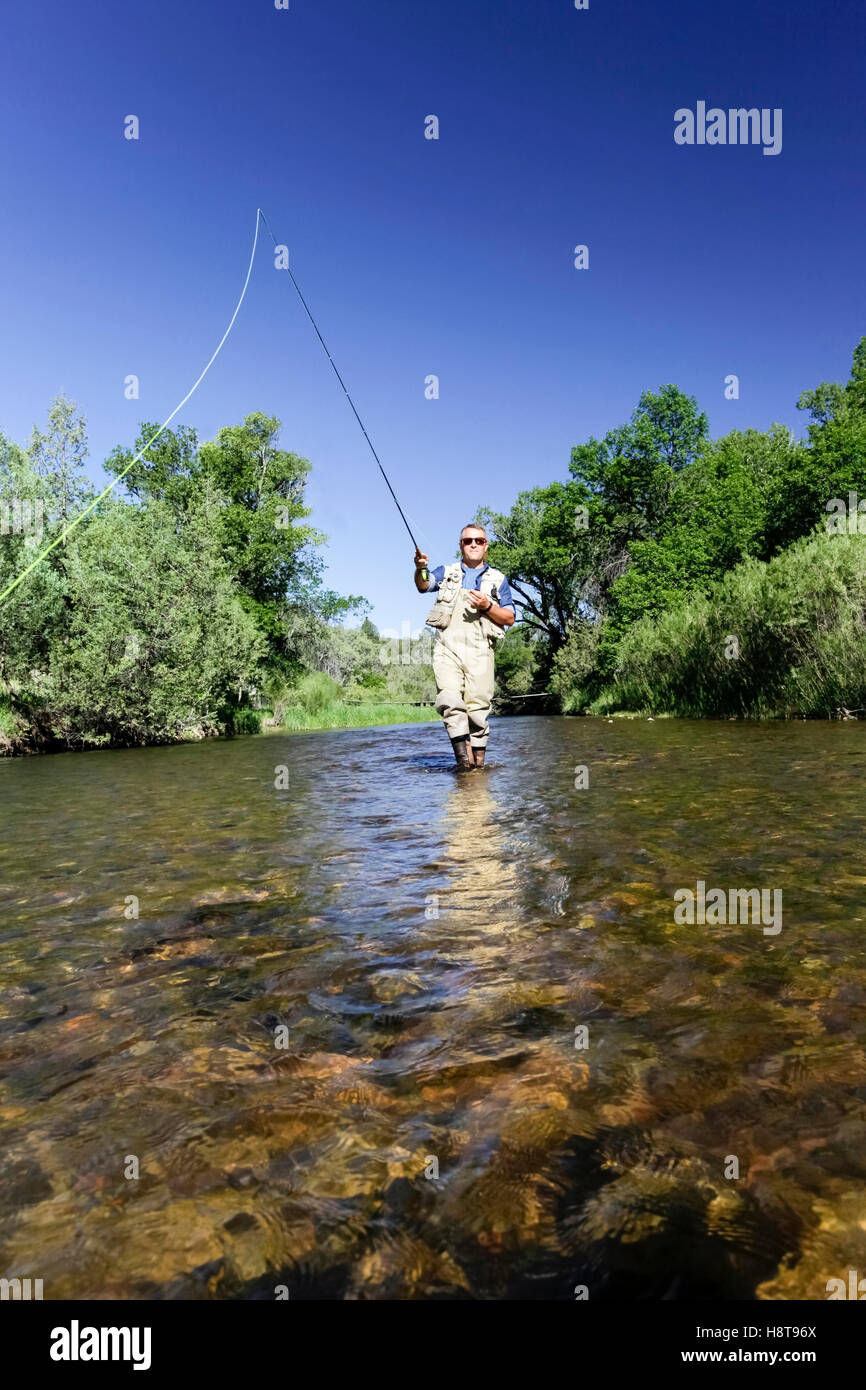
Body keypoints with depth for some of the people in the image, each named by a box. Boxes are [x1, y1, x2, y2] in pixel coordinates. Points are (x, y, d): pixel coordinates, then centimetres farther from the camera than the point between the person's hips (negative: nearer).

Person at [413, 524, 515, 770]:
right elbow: (424, 584, 2)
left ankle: (478, 759, 3)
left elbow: (510, 618, 13)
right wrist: (420, 569, -20)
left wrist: (487, 606, -6)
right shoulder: (447, 572, 22)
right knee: (450, 700, -19)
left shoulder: (497, 579, 20)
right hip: (447, 647, 0)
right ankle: (463, 754, -22)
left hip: (479, 650, 0)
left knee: (478, 705, -6)